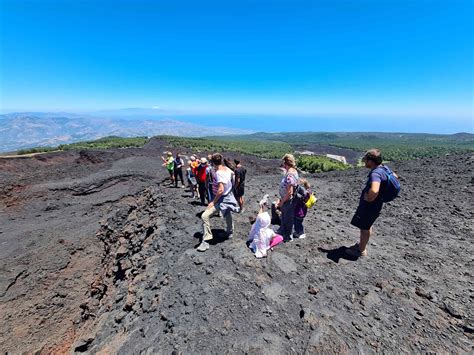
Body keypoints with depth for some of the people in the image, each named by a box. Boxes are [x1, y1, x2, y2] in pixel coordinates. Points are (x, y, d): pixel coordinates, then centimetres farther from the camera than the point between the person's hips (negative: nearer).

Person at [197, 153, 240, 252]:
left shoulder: (218, 172, -25)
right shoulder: (227, 169, -2)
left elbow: (221, 190, -30)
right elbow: (232, 174, 23)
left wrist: (213, 202, -23)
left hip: (222, 199, -9)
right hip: (229, 197, 9)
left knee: (205, 216, -16)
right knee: (227, 214, 31)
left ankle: (206, 241, -13)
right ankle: (230, 232, 53)